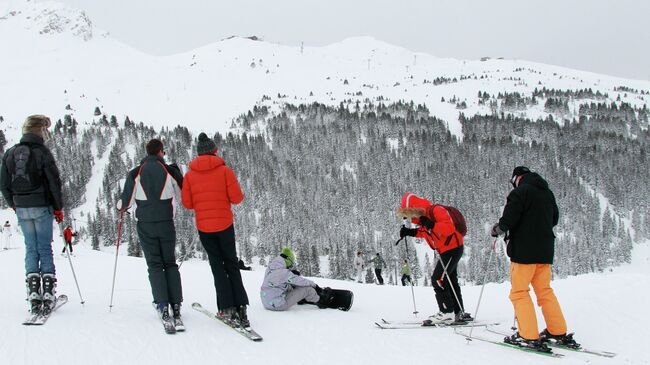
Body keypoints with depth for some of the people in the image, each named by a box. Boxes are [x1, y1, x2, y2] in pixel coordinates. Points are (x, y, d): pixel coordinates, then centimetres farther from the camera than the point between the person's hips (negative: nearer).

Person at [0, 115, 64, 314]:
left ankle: (33, 292, 2)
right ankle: (48, 292, -2)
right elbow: (54, 181, -9)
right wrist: (58, 207, 0)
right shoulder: (42, 152, -8)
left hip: (21, 208, 4)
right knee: (45, 248, 2)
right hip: (42, 207, -4)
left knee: (30, 248, 10)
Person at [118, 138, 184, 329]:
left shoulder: (136, 173, -1)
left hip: (145, 224, 0)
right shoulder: (170, 170, -1)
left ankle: (163, 306, -6)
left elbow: (126, 201, 2)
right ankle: (176, 305, 0)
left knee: (154, 265, 5)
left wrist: (121, 207, 25)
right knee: (170, 263, 10)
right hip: (166, 223, 0)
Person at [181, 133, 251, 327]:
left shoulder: (190, 175, -1)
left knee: (217, 265, 11)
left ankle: (227, 309, 2)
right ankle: (240, 307, 2)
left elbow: (187, 203, 0)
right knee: (231, 264, 10)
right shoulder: (225, 171, -7)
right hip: (225, 224, -1)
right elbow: (237, 198, -8)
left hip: (203, 226, 1)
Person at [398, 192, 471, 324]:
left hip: (453, 248, -11)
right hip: (446, 251, 11)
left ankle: (447, 312, -9)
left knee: (438, 279, -12)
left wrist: (431, 225, -37)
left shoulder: (436, 210, -21)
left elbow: (449, 228, -30)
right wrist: (410, 232, 7)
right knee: (450, 281, 15)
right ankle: (459, 313, 22)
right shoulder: (423, 215, 9)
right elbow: (425, 232, 21)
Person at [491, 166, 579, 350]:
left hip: (524, 250, -7)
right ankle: (559, 332, 15)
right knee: (544, 290, 15)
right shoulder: (548, 193, 14)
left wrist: (496, 229, 2)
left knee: (519, 292, -1)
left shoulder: (520, 192, -10)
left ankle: (529, 337, -6)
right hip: (545, 250, 8)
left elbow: (508, 220, -16)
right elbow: (554, 219, 23)